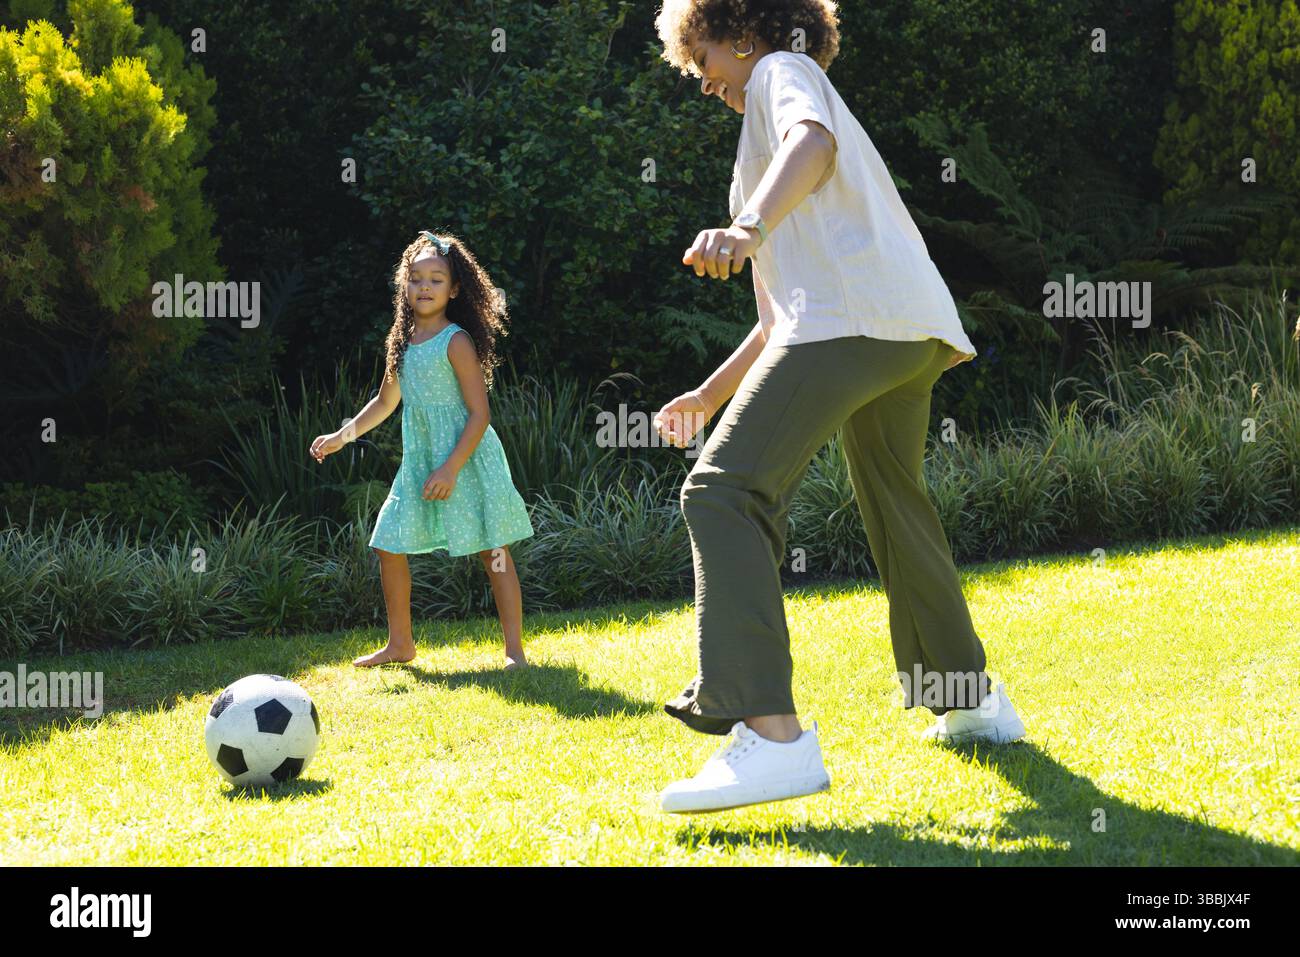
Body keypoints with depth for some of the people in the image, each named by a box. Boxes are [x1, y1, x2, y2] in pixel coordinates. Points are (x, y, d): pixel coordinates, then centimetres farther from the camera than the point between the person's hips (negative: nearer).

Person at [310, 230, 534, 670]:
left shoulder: (456, 342, -12)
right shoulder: (402, 341, 9)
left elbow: (479, 414, -15)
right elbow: (385, 402, 24)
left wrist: (452, 468, -22)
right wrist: (341, 436, 17)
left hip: (468, 458, -8)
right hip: (419, 461, 8)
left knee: (492, 550, -3)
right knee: (389, 545, 8)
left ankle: (514, 649, 2)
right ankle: (400, 644, 21)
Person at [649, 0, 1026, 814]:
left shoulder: (782, 72, 10)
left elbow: (811, 143, -17)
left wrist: (750, 227, -35)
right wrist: (712, 393, 38)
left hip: (852, 316, -10)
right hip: (916, 328, 10)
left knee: (725, 494, -19)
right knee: (895, 510, 27)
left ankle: (771, 734, -33)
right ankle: (973, 701, 38)